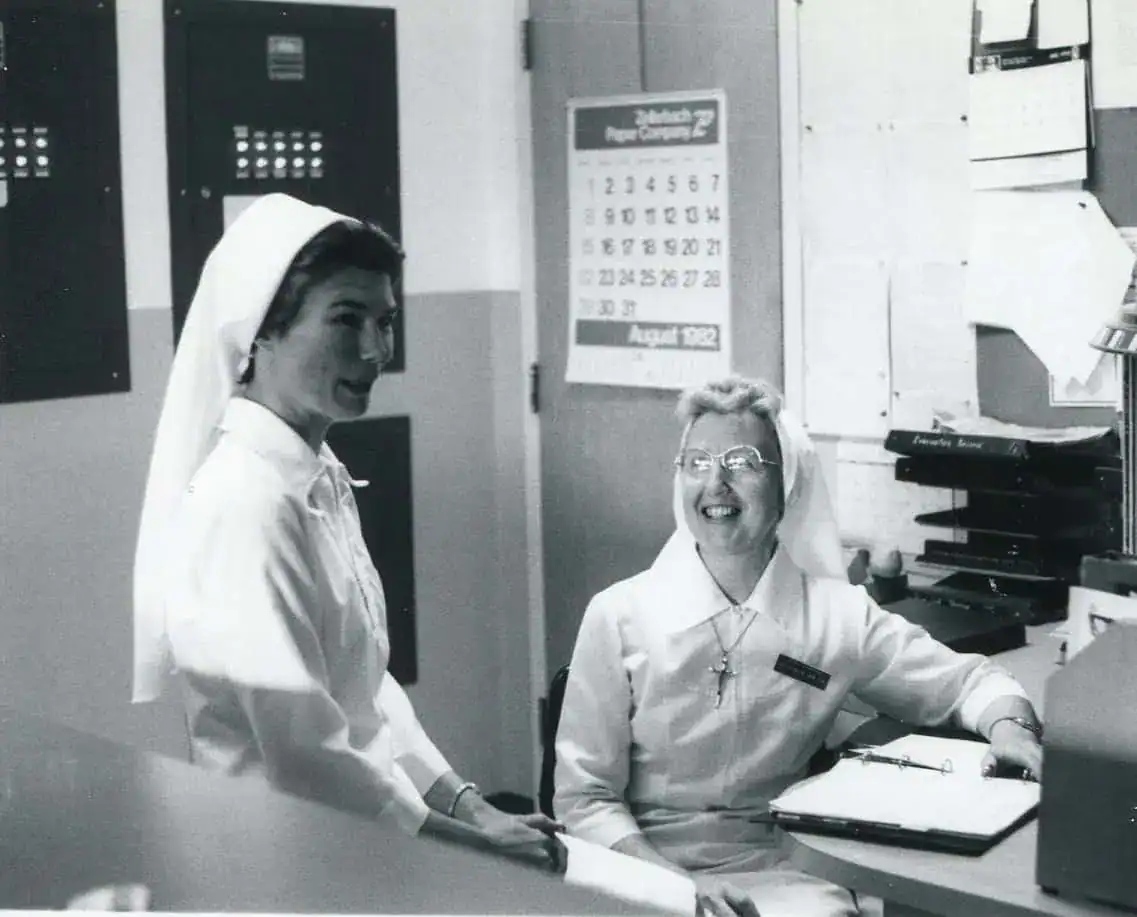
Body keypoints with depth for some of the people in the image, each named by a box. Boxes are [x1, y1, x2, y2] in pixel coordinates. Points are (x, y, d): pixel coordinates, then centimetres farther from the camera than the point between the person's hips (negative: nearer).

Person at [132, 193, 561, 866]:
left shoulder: (324, 482, 8)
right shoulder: (245, 505, -19)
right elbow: (306, 760, -21)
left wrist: (468, 805, 3)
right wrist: (479, 842, -13)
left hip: (367, 829, 8)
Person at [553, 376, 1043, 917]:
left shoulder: (838, 614, 3)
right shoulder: (620, 615, -3)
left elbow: (966, 681, 15)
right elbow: (585, 798, -3)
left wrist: (1008, 725, -8)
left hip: (776, 874, 3)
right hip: (647, 872, -2)